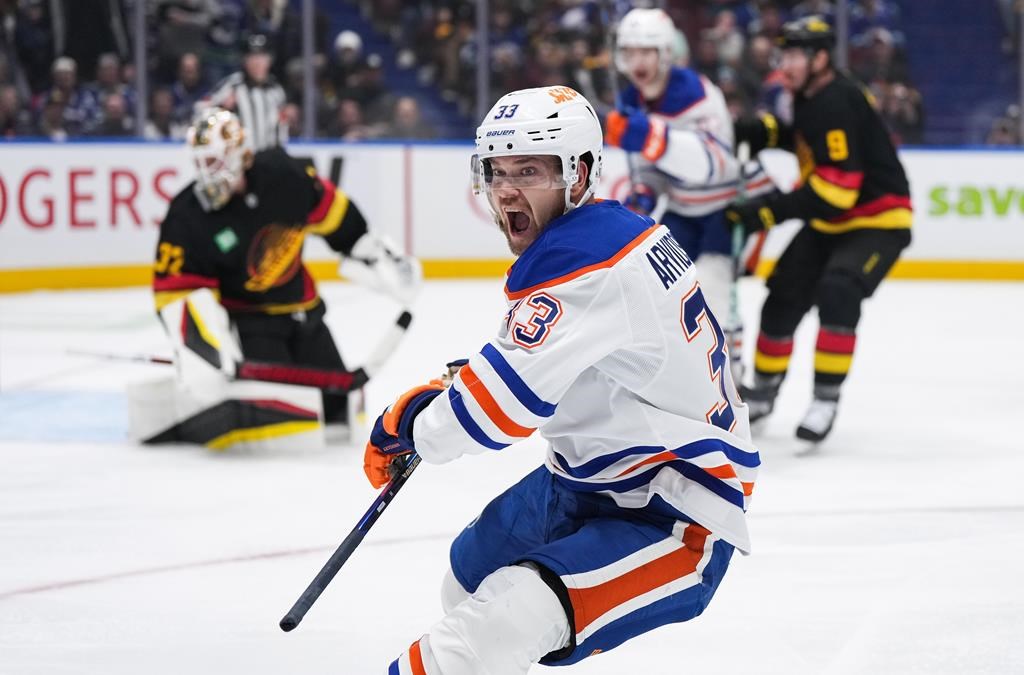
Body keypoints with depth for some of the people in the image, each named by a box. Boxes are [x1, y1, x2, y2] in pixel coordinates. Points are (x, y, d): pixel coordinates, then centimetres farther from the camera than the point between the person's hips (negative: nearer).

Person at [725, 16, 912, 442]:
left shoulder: (837, 103, -26)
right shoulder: (809, 95, 3)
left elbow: (836, 188, -31)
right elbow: (802, 138, 25)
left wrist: (769, 212, -30)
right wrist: (755, 131, 5)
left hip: (878, 222, -9)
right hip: (829, 224, 9)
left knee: (837, 293, -29)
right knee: (784, 296, 6)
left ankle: (826, 399, -21)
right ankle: (763, 391, 26)